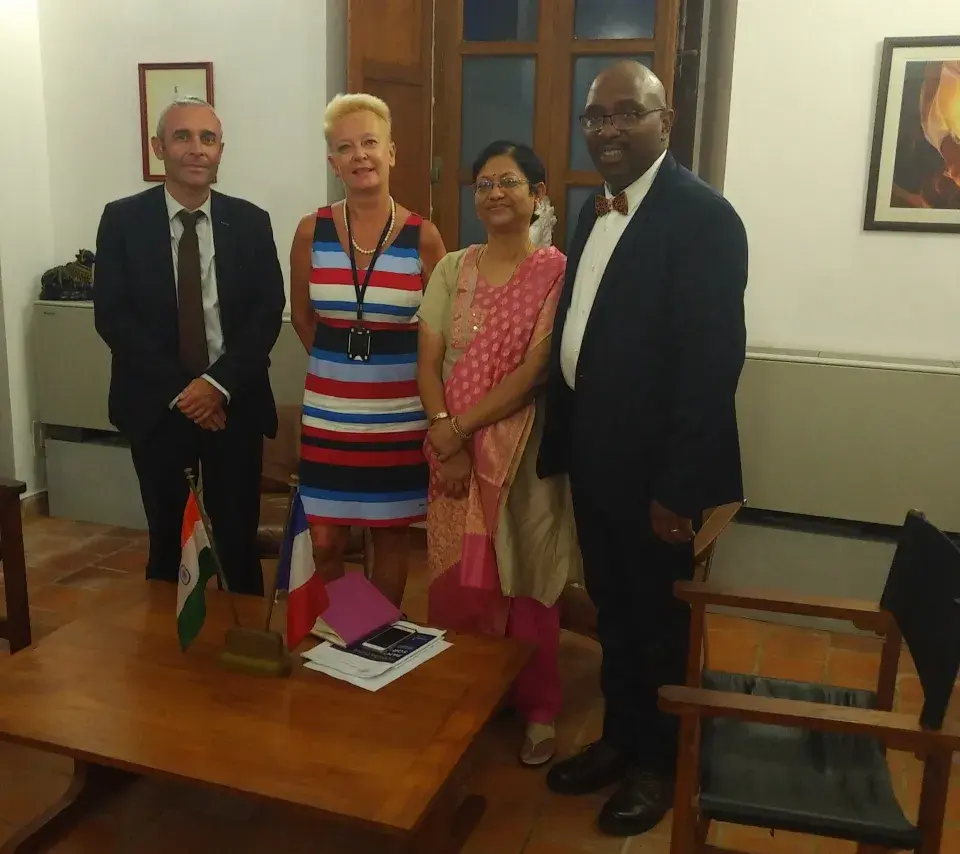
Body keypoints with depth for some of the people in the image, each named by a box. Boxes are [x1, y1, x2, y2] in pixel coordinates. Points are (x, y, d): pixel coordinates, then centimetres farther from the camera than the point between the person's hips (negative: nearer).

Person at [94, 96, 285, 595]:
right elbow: (111, 316, -7)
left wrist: (219, 383, -14)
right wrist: (177, 389, -13)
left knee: (238, 536, 6)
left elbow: (268, 312, -3)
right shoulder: (122, 219, -1)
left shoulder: (251, 221, 2)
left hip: (234, 403, 0)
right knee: (166, 534, 13)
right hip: (155, 404, 0)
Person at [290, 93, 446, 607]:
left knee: (391, 534, 11)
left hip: (399, 412, -1)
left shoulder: (423, 236, -6)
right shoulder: (311, 231, -2)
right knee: (324, 540, 5)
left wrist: (390, 366, 10)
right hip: (328, 409, 1)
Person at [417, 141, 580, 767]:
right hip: (453, 451, 4)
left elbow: (535, 372, -15)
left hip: (522, 451, -4)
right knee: (456, 581, 12)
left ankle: (539, 712, 26)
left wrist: (461, 427, -13)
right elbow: (428, 363, 1)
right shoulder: (453, 269, 6)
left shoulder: (556, 272, -8)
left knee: (521, 581, 7)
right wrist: (445, 436, -13)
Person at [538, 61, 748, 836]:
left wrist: (678, 488, -22)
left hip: (654, 466, -7)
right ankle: (620, 737, 40)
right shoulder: (599, 207, 9)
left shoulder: (702, 215, -16)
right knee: (612, 610, 21)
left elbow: (713, 362, -21)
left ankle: (660, 762, 32)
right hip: (593, 454, 7)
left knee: (661, 618, 12)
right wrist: (561, 440, 9)